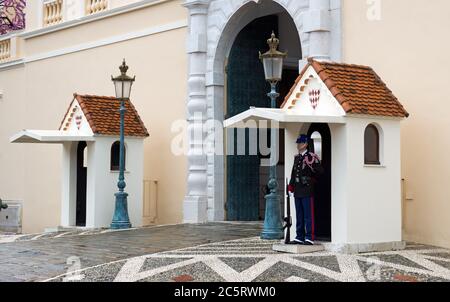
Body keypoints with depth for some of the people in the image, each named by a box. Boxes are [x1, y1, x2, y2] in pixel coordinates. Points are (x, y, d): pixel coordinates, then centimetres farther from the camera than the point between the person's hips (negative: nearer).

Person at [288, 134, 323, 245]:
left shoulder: (311, 157, -7)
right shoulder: (297, 158, 16)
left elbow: (320, 171, -6)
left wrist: (311, 179, 7)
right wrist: (291, 187, 11)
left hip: (307, 191, -7)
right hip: (298, 191, 7)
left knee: (308, 215, -5)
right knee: (299, 215, 11)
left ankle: (309, 238, -4)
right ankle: (300, 237, 17)